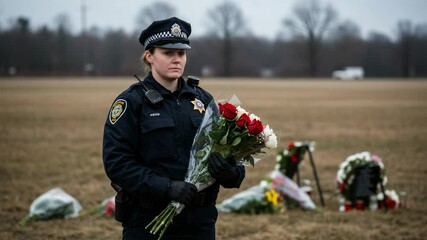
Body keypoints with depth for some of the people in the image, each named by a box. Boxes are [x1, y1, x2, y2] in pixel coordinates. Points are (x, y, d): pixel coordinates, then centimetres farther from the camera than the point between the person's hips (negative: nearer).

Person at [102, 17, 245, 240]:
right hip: (148, 222, -4)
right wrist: (167, 187, -24)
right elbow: (116, 163, -13)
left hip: (200, 221, 4)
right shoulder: (131, 102, -5)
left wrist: (231, 173, -16)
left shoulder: (202, 99, 9)